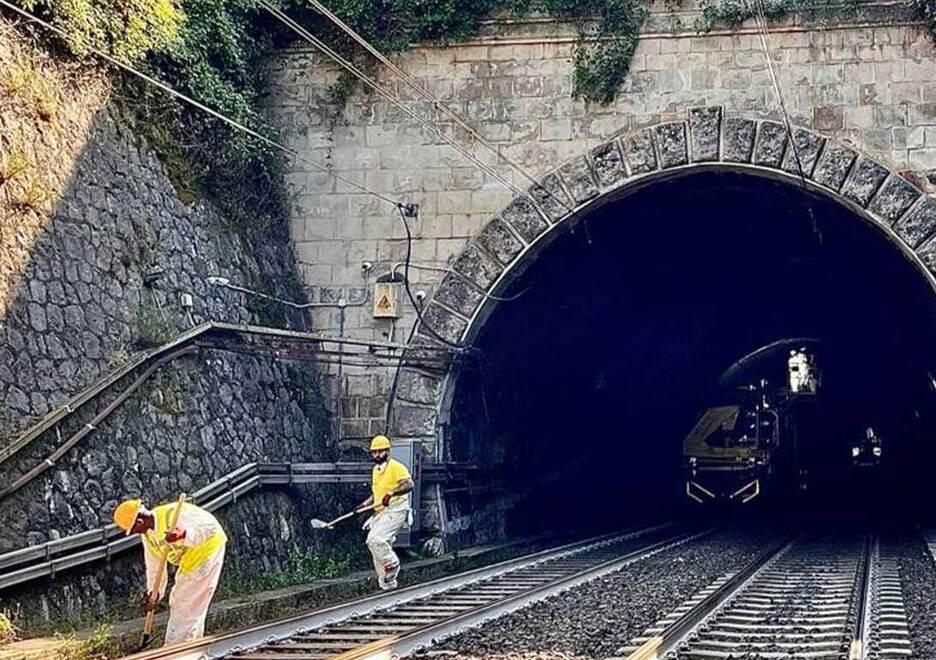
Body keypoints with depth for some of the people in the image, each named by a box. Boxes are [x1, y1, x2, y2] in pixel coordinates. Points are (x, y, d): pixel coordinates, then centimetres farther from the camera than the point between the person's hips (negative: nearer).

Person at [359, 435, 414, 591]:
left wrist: (391, 492, -36)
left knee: (374, 538, -25)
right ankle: (387, 583, 16)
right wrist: (365, 504, 17)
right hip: (380, 513, 9)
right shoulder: (376, 470, 17)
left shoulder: (396, 467, -10)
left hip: (395, 511, -9)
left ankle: (392, 564, -5)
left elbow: (409, 484, -25)